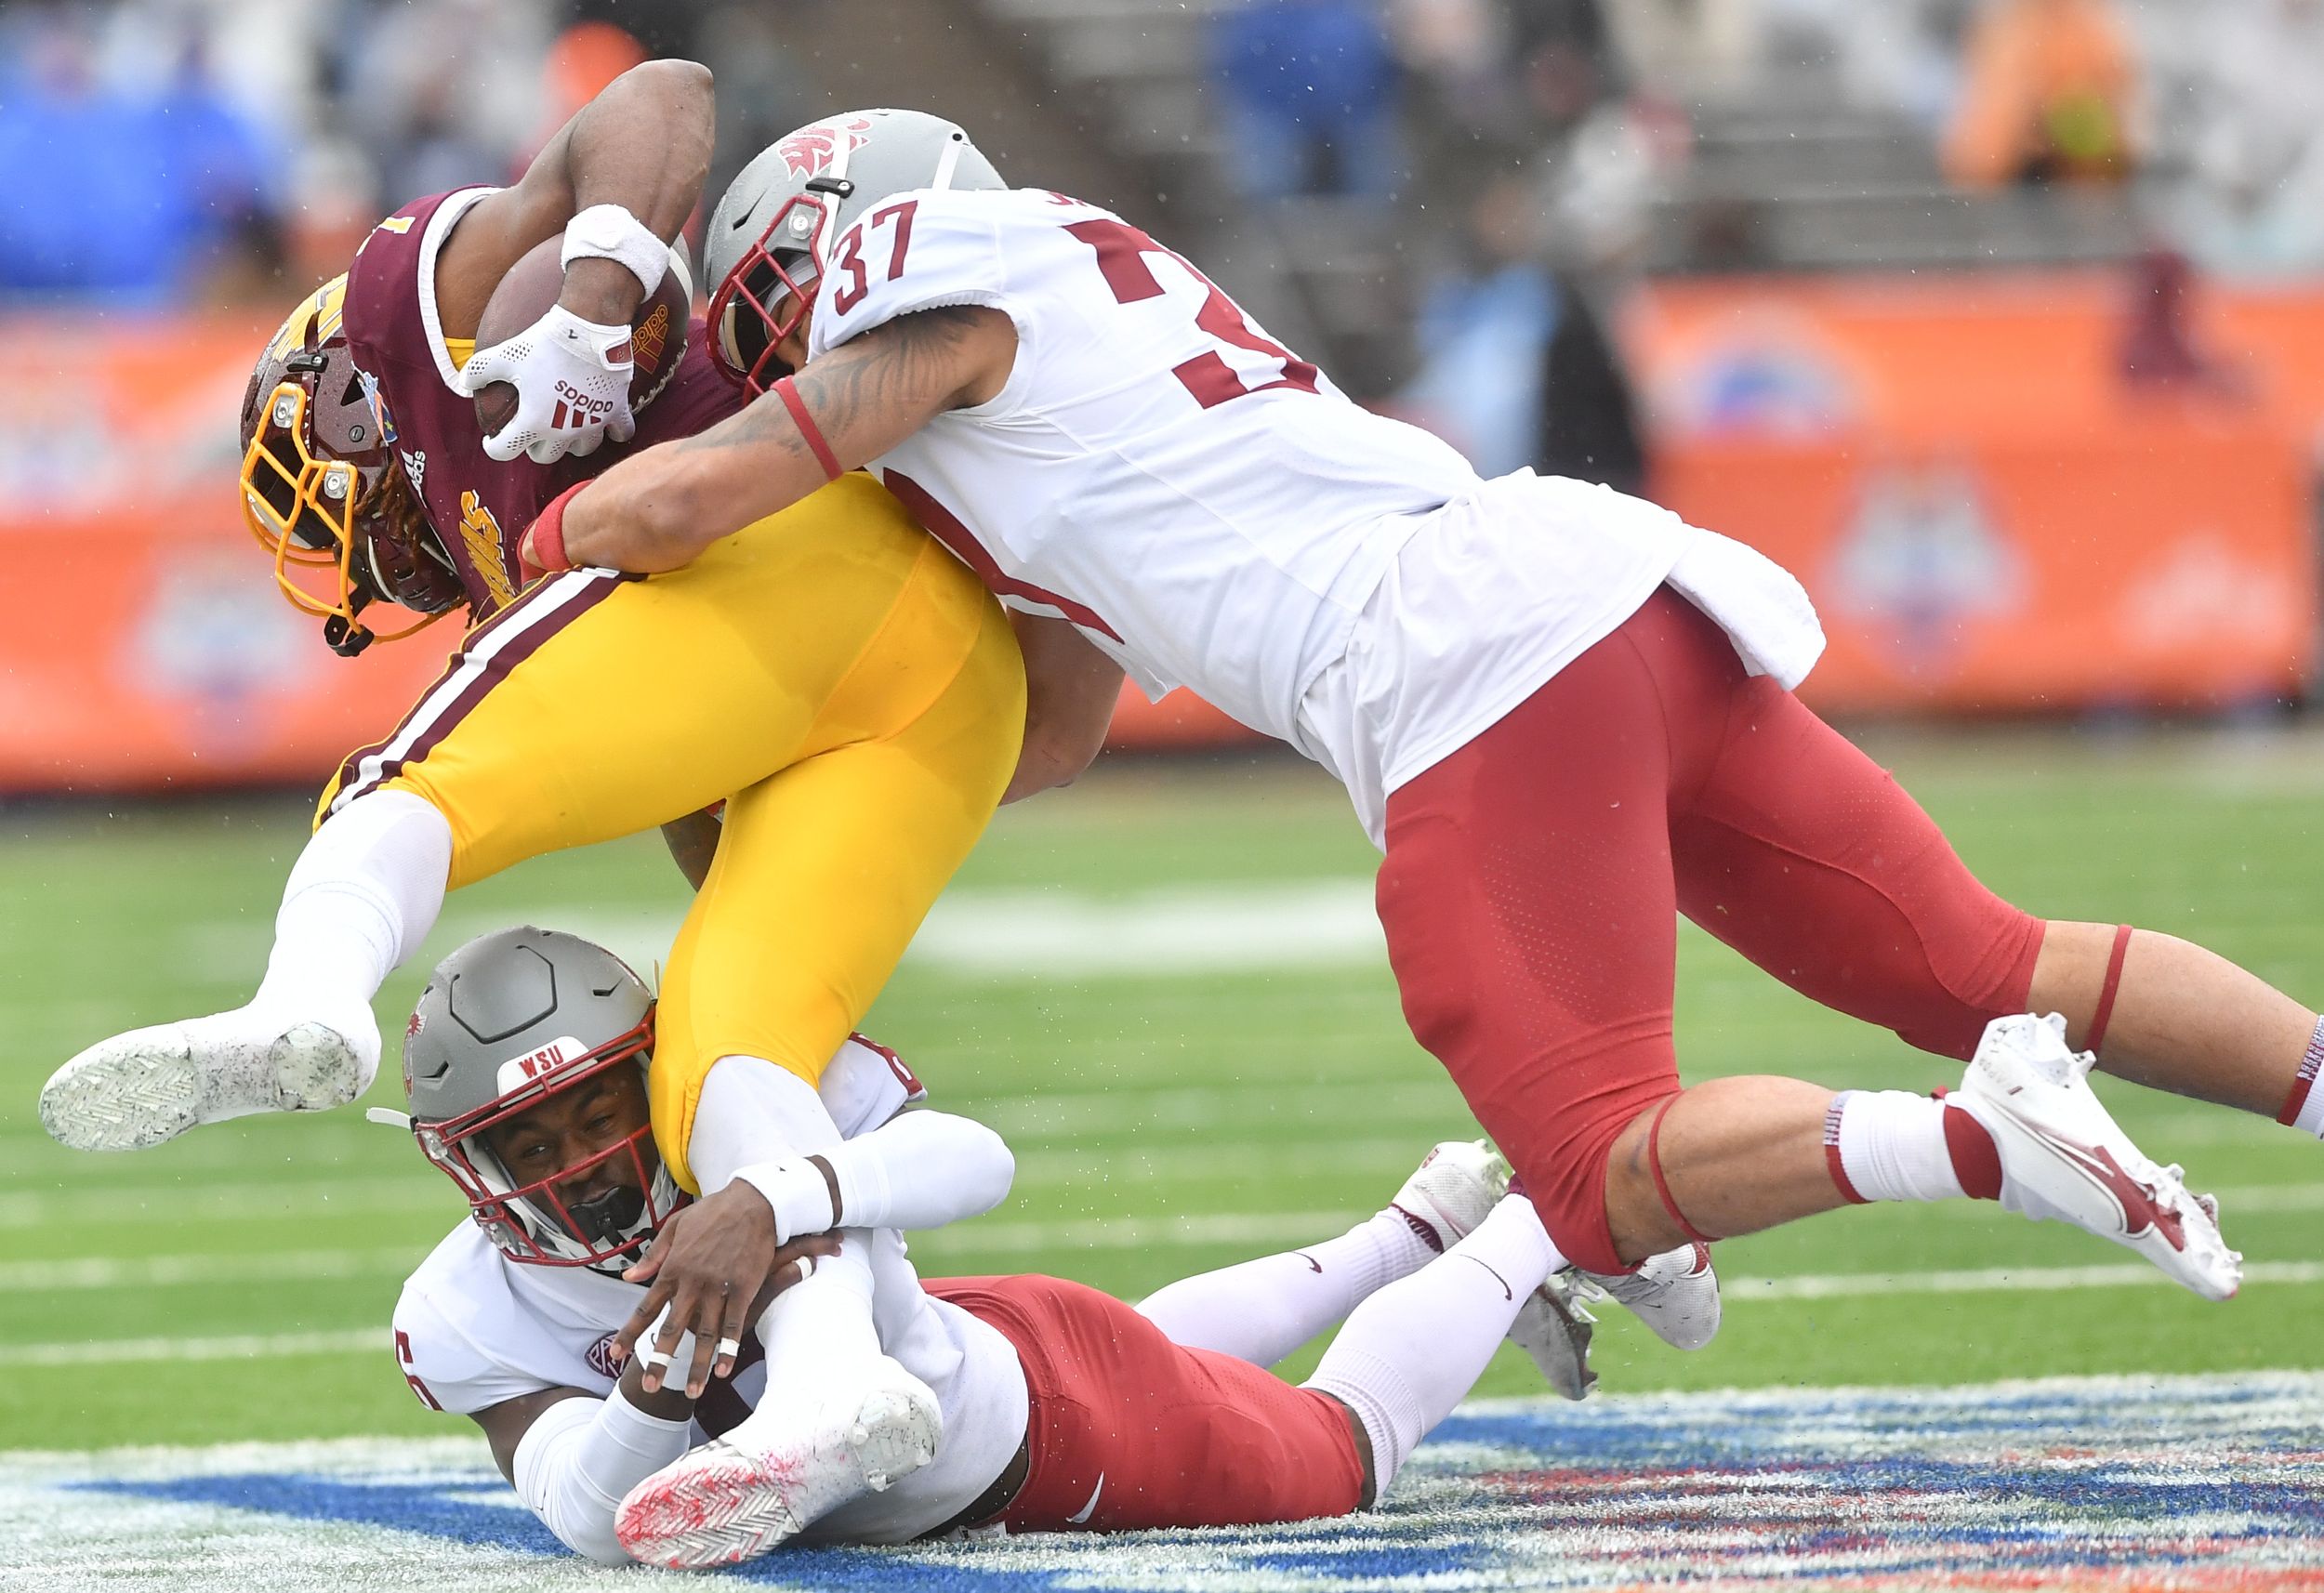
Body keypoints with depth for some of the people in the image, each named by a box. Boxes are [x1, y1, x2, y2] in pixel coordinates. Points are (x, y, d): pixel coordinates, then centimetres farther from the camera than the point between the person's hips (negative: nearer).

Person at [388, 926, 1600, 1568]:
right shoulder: (467, 1323, -28)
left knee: (1348, 1449, 22)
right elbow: (590, 1521, -36)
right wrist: (664, 1377, -56)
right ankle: (1413, 1236, 60)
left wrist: (781, 1195, -69)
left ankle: (1536, 1226, 50)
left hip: (1034, 1379, -4)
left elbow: (974, 1161, -51)